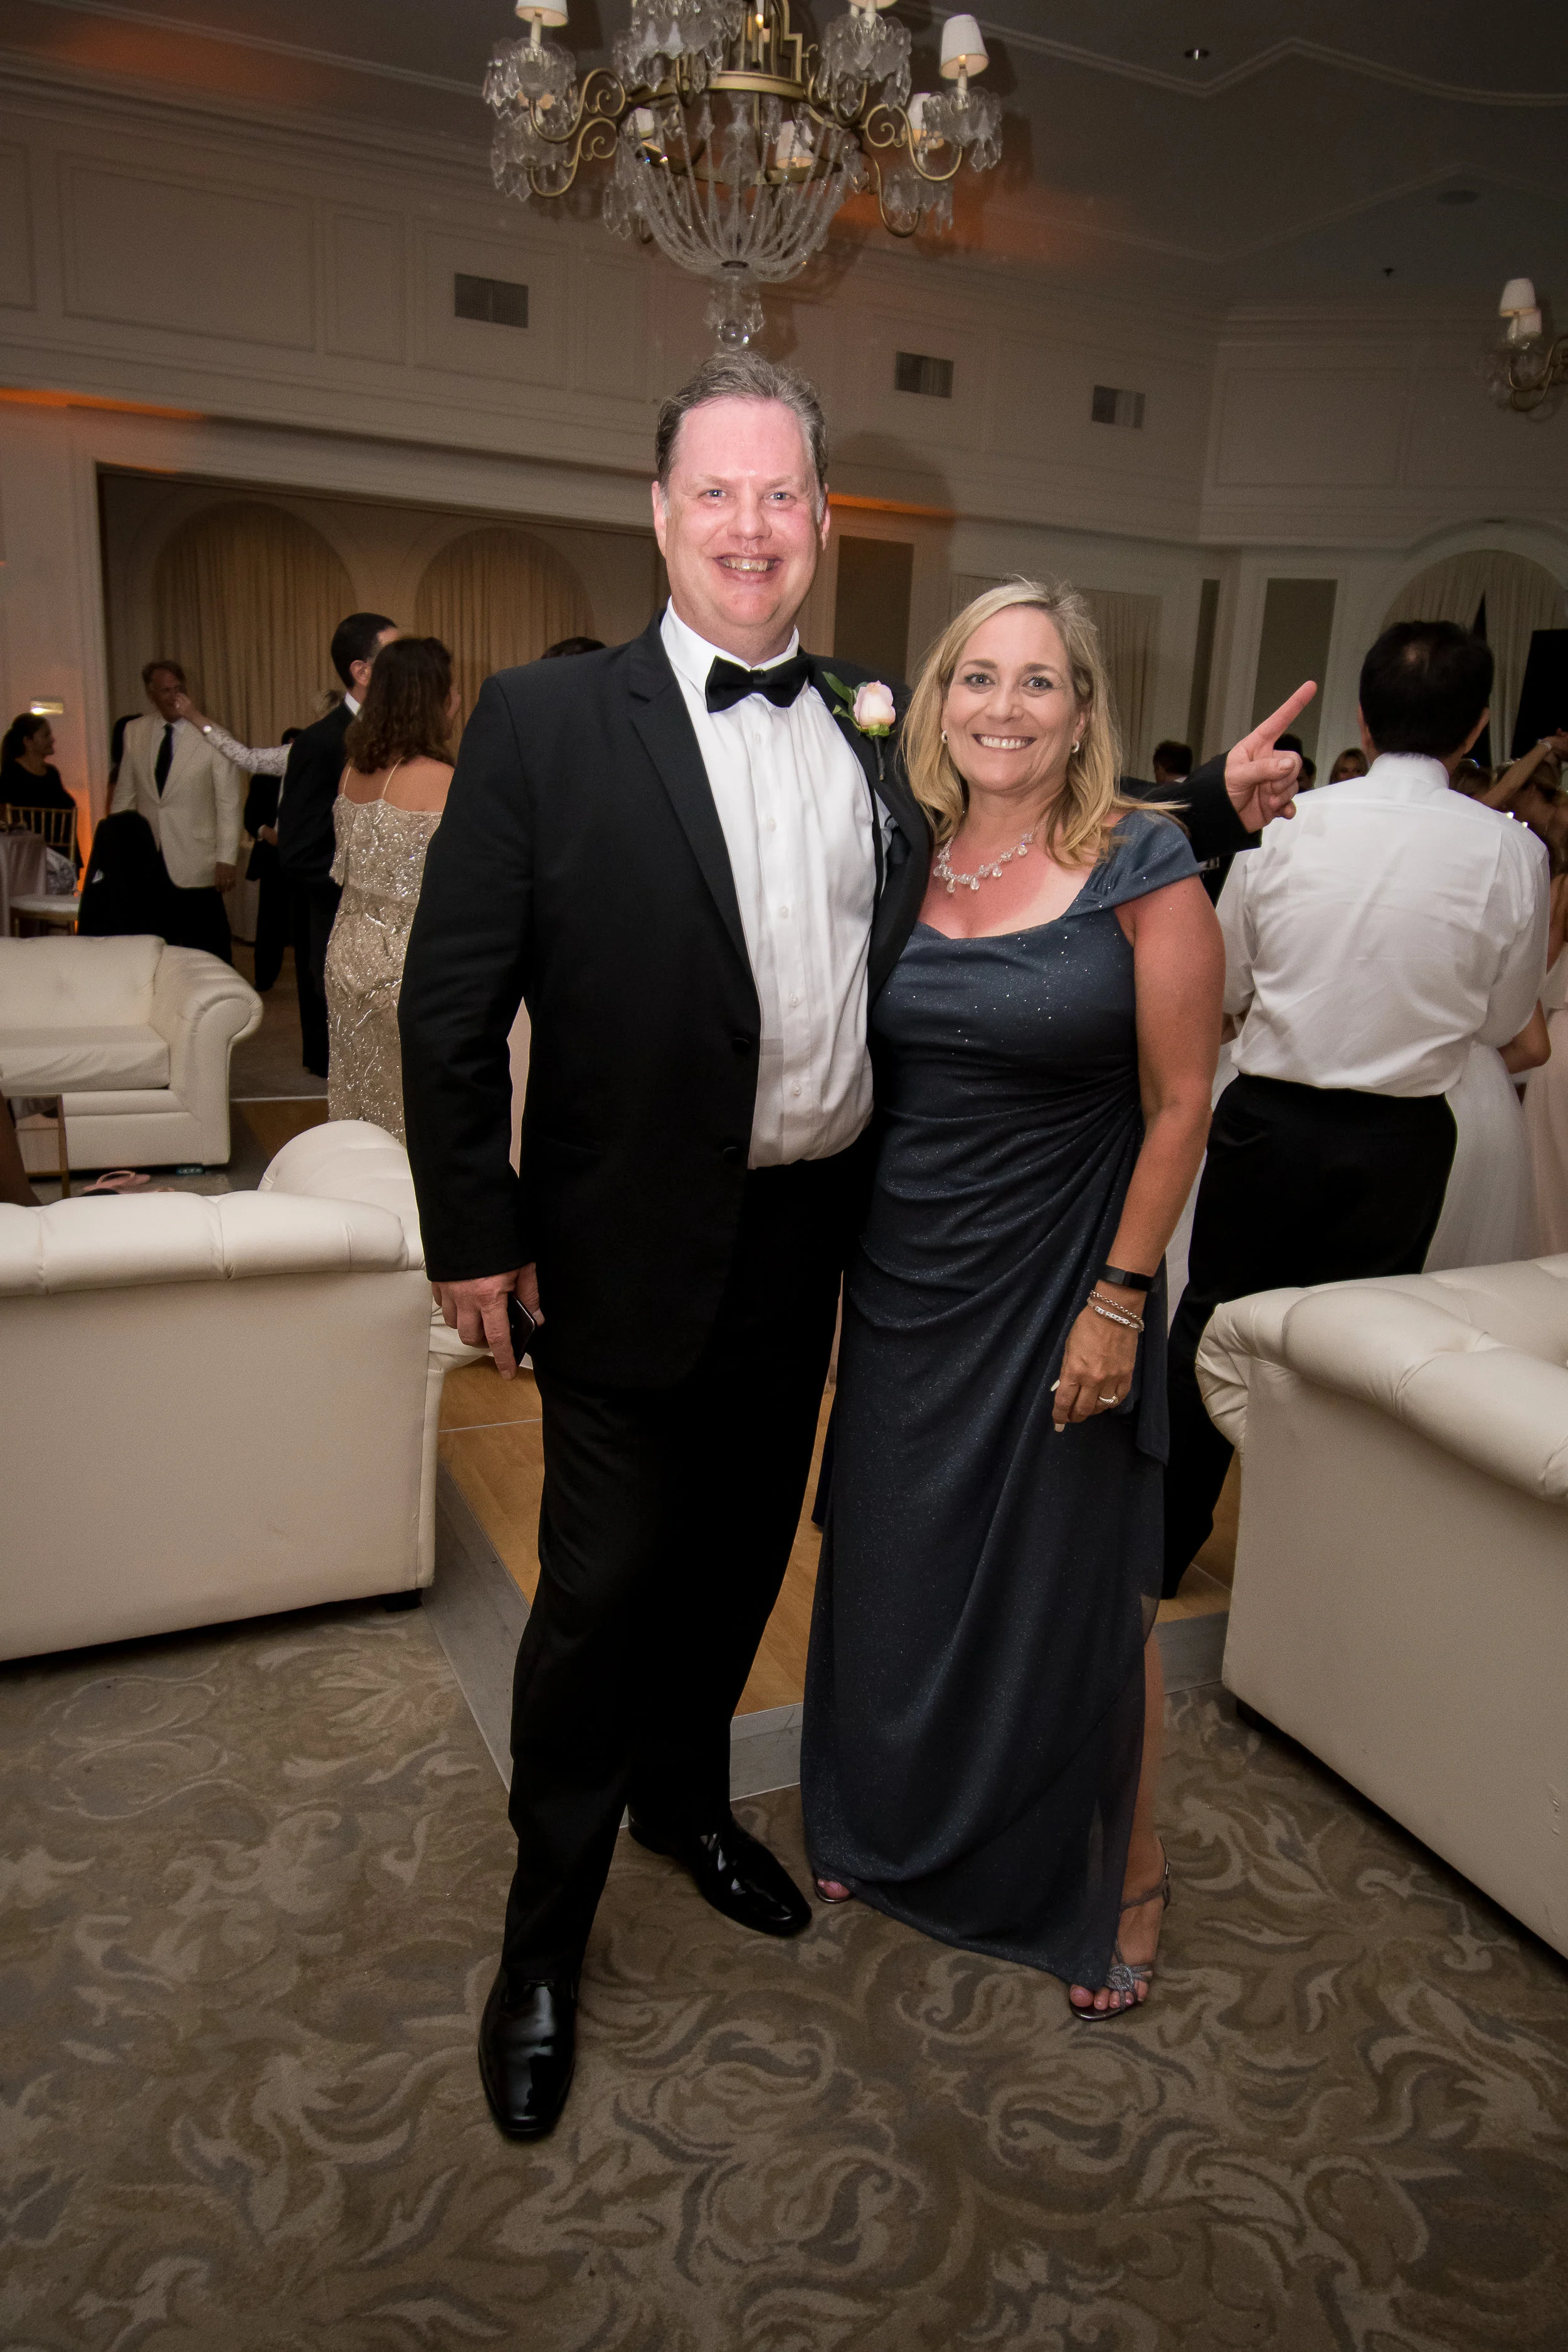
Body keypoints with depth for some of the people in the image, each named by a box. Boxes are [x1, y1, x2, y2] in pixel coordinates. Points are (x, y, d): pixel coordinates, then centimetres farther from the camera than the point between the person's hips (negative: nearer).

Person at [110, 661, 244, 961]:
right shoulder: (135, 732, 7)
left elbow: (229, 802, -5)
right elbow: (124, 795, 14)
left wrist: (227, 858, -10)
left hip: (196, 864, -4)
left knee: (209, 956, -2)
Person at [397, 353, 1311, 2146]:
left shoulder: (879, 734, 5)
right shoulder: (546, 721, -8)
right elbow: (451, 1000, -8)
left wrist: (1216, 803, 3)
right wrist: (473, 1232, -10)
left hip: (808, 1241, 5)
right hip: (631, 1247, -4)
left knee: (739, 1556, 20)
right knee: (601, 1587, 6)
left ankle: (685, 1797, 48)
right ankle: (544, 1933, 30)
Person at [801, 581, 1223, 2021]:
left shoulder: (1143, 870, -9)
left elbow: (1179, 1105, -9)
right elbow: (858, 1075, 10)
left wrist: (1120, 1298, -13)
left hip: (1061, 1292, -4)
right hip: (904, 1283, 5)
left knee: (1073, 1597, 10)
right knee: (894, 1572, 17)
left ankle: (1111, 1892, 36)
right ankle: (899, 1835, 44)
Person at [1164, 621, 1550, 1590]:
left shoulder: (1287, 827, -7)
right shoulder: (1512, 854, -8)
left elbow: (1226, 985, 4)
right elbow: (1504, 1020, 4)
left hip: (1268, 1119, 0)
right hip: (1399, 1144, 0)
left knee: (1211, 1323, 15)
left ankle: (1164, 1539, 28)